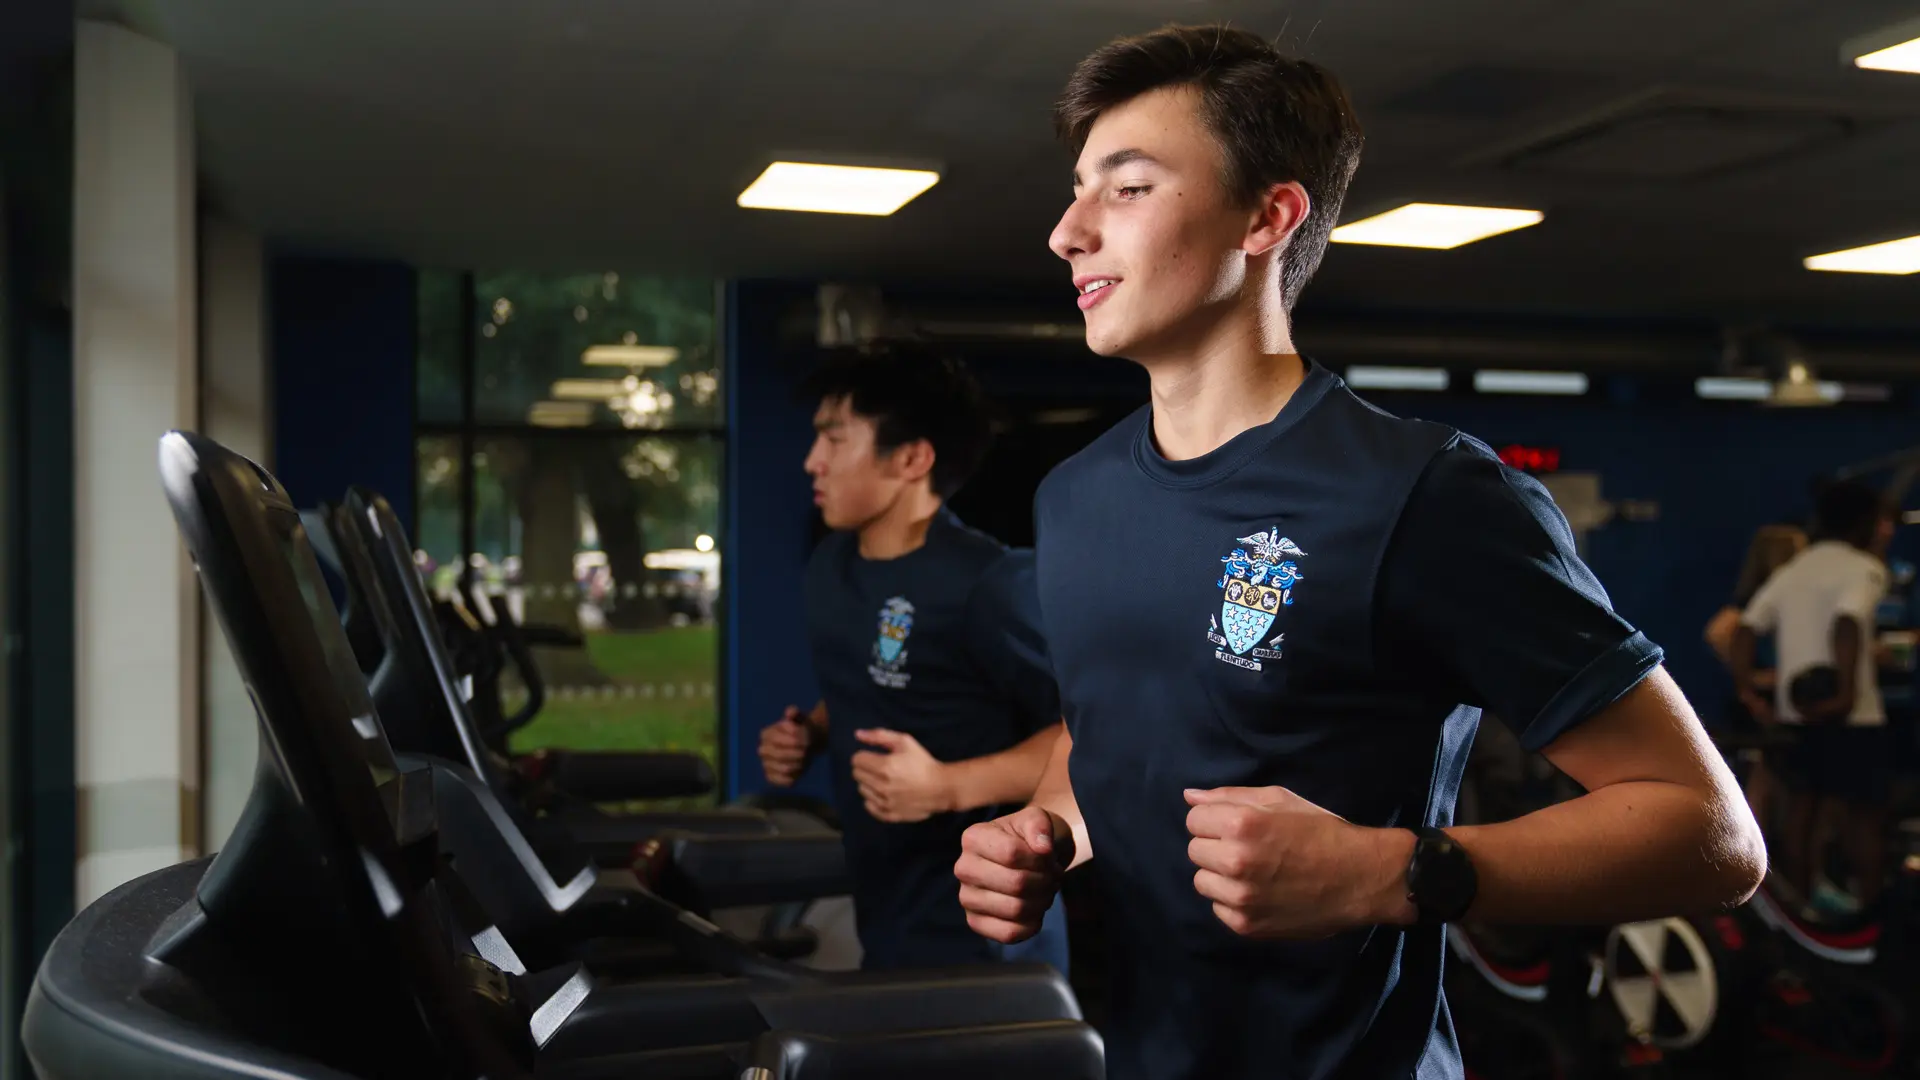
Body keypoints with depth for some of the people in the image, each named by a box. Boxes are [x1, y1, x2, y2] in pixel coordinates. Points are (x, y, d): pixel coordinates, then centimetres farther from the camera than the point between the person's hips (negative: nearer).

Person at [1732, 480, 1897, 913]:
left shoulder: (1789, 571, 13)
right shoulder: (1864, 568, -8)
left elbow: (1745, 630, 4)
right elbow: (1846, 626, -26)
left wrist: (1748, 692, 2)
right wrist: (1847, 693, -26)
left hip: (1794, 712, 6)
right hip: (1848, 715, -6)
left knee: (1805, 808, 15)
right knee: (1865, 813, 5)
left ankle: (1798, 907, 20)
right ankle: (1867, 912, 9)